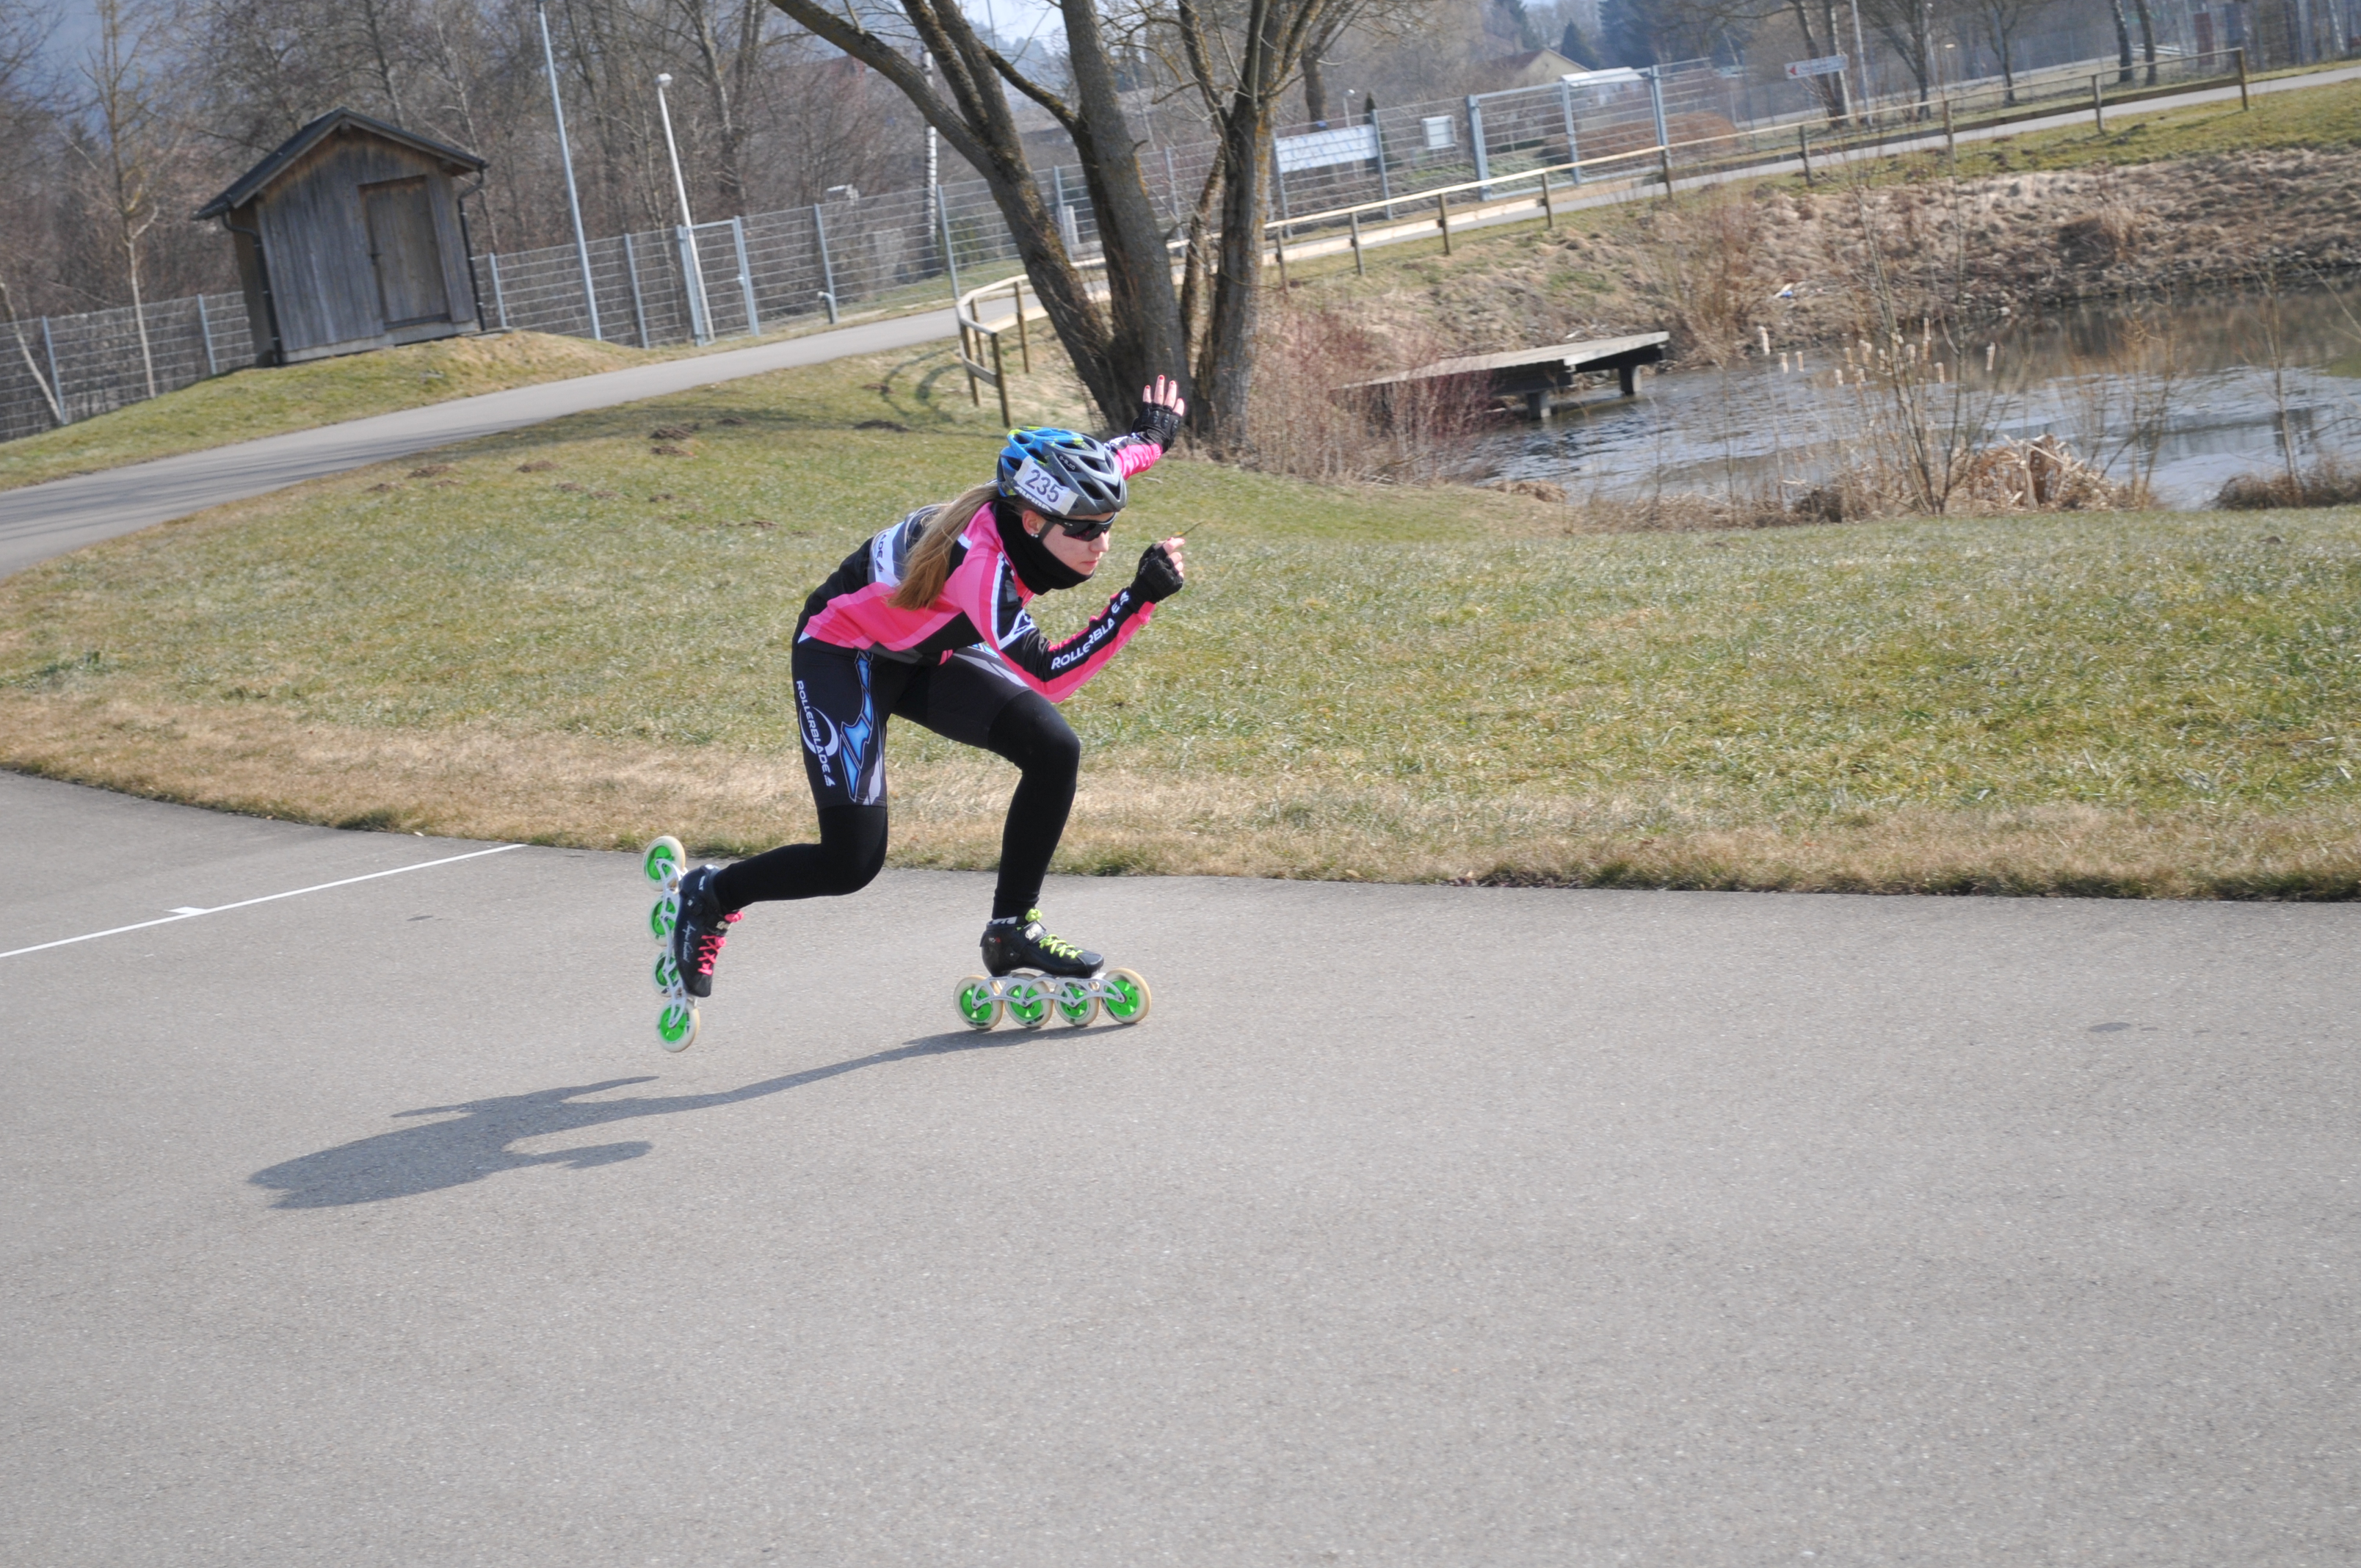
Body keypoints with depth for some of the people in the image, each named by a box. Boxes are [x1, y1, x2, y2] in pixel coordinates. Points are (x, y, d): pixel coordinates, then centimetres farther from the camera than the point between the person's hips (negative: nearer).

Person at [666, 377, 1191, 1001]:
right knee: (852, 862, -13)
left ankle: (1012, 931, 2)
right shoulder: (980, 559, -39)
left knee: (1054, 750, -13)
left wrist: (1150, 435, 28)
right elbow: (1046, 677, -43)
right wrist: (1138, 601, -48)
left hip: (922, 653, 8)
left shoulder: (1035, 500, -16)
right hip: (844, 657, -8)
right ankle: (710, 896, 15)